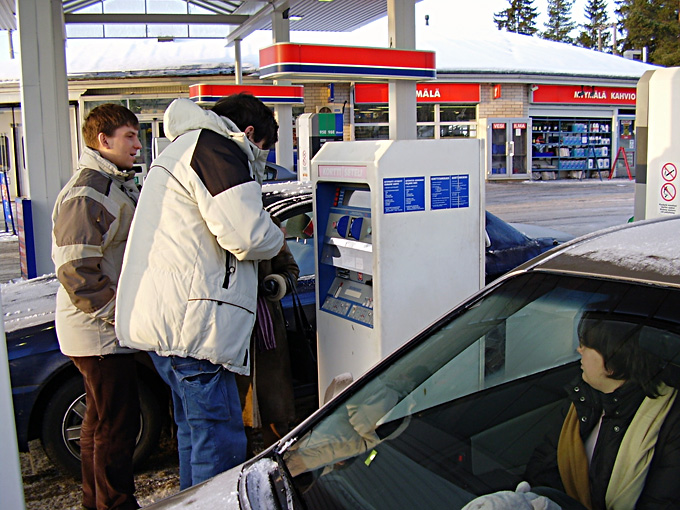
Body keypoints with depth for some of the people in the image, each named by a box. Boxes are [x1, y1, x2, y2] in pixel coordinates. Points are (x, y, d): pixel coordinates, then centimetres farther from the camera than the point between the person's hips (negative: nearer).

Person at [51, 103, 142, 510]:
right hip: (101, 334, -10)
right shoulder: (85, 195, -18)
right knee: (117, 426, -1)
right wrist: (120, 316, -20)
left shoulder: (117, 186, 14)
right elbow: (76, 271, -23)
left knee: (101, 421, 20)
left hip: (107, 330, 10)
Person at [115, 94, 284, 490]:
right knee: (221, 444, -5)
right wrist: (277, 239, 2)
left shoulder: (183, 148, 25)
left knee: (196, 434, 21)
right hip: (190, 322, -11)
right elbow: (247, 235, -20)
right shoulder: (213, 147, -8)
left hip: (165, 319, 11)